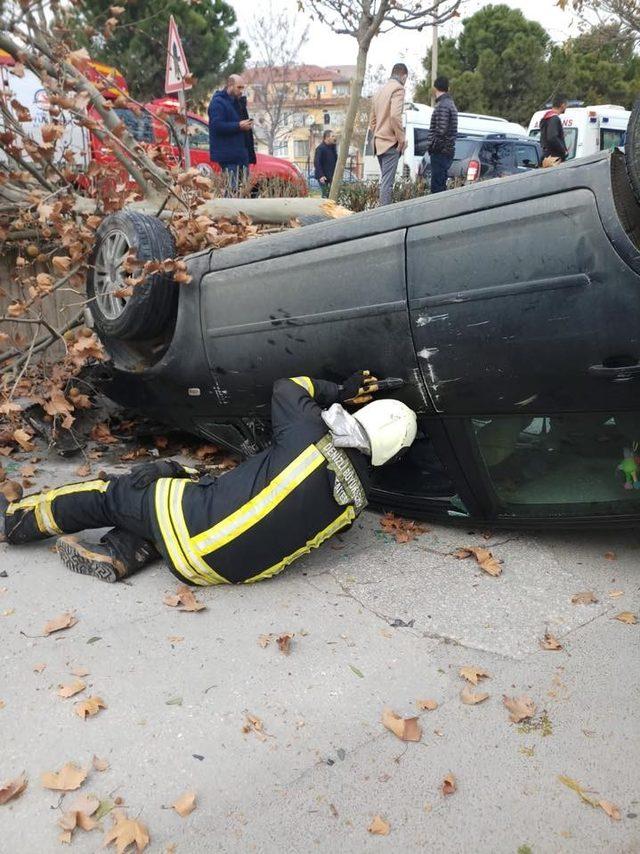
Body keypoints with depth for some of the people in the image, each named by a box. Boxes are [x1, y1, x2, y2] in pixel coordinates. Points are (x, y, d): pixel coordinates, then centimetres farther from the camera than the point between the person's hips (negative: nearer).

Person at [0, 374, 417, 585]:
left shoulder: (312, 433, -15)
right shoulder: (359, 494, -3)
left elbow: (286, 387, 5)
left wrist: (337, 392, 15)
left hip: (197, 531, -6)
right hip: (241, 567, 6)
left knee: (109, 495, 17)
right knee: (162, 474, 27)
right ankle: (115, 555, 16)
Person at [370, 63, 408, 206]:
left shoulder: (380, 90, 19)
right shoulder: (398, 88, -8)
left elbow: (372, 120, 22)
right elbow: (395, 115, -21)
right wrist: (401, 139, -14)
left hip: (379, 142, 9)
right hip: (391, 142, -9)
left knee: (385, 179, 14)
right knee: (387, 182, -9)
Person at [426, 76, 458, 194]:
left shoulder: (442, 105, -13)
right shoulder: (450, 103, 18)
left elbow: (441, 131, -22)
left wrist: (431, 146, -9)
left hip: (440, 152, -10)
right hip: (447, 152, 10)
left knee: (437, 186, -10)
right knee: (441, 185, 14)